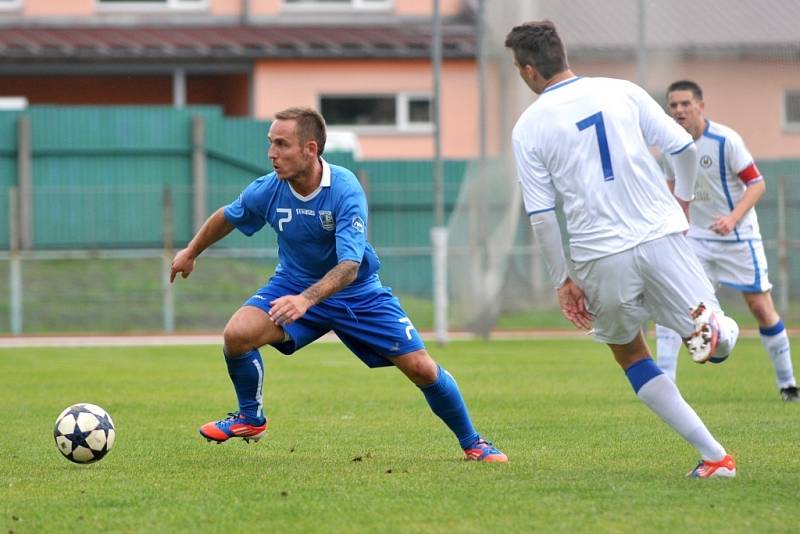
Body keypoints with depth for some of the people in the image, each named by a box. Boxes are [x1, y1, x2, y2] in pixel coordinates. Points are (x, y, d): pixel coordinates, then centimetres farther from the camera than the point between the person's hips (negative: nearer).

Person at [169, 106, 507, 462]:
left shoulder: (345, 190, -30)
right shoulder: (267, 191, -18)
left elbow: (349, 266, -38)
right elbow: (227, 218, 7)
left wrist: (305, 300, -53)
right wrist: (190, 252, 20)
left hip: (358, 293, -2)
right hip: (293, 283, 2)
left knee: (421, 367, -8)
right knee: (237, 335, -23)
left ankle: (472, 443, 15)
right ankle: (250, 419, 3)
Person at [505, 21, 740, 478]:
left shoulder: (528, 128, 0)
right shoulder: (622, 92, 4)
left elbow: (541, 216, -2)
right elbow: (685, 149, 5)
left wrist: (562, 280, 8)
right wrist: (683, 201, 24)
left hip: (599, 259, -1)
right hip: (660, 236, 1)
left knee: (630, 354, 21)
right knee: (718, 345, 14)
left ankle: (713, 455, 9)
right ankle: (711, 325, -27)